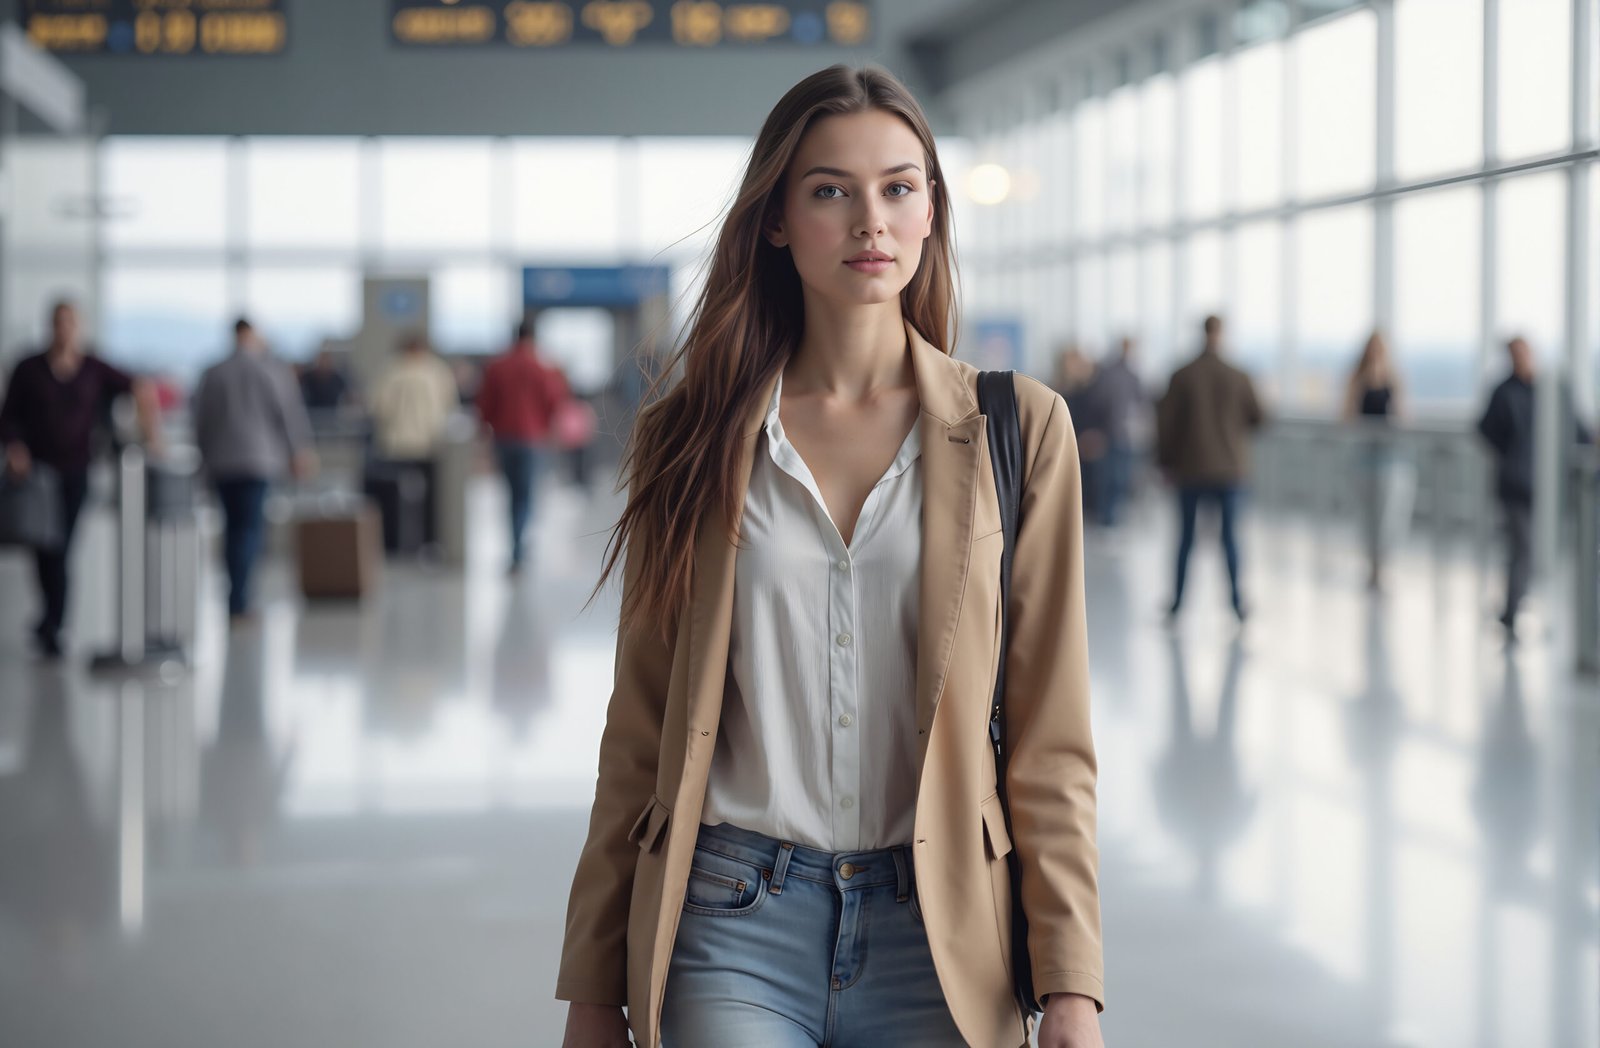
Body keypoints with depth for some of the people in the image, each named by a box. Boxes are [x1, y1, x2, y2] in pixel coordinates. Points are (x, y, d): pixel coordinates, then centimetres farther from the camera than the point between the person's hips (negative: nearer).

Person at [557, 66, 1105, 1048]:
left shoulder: (1018, 427, 3)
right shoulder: (692, 439, 5)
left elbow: (1052, 742, 2)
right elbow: (639, 737, 8)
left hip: (938, 935, 0)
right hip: (734, 927, 0)